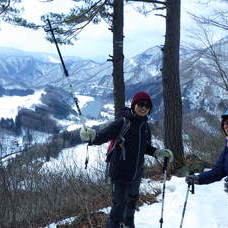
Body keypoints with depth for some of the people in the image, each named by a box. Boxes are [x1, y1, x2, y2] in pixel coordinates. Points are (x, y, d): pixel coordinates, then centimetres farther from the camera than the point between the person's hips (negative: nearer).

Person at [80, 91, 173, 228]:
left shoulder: (145, 126, 5)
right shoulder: (122, 123, -17)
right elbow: (102, 136, -22)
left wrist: (158, 153, 4)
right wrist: (91, 137, -42)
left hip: (136, 174, 7)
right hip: (120, 173, -7)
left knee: (132, 200, 24)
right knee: (119, 204, -6)